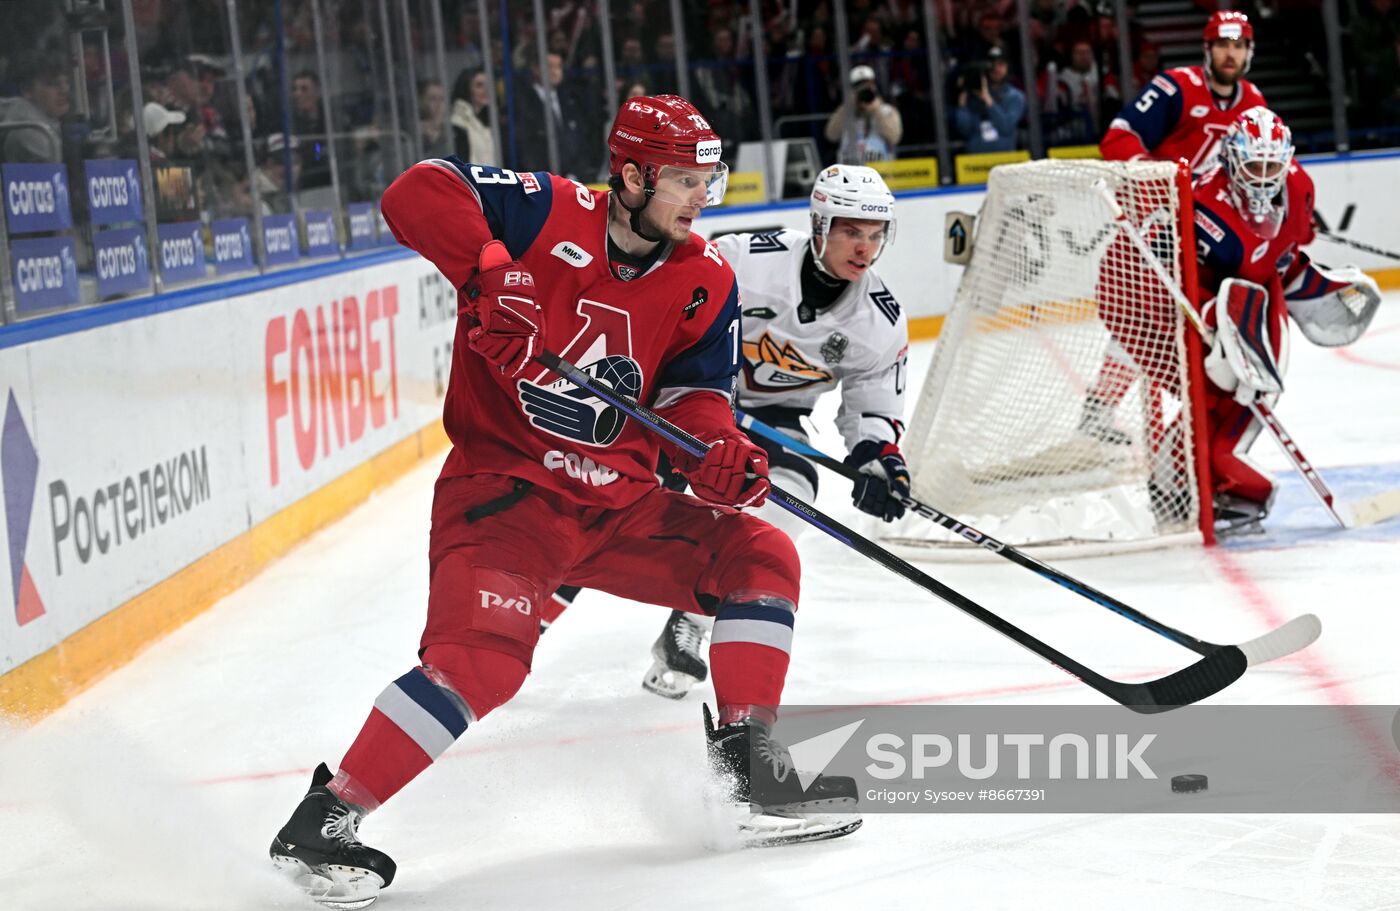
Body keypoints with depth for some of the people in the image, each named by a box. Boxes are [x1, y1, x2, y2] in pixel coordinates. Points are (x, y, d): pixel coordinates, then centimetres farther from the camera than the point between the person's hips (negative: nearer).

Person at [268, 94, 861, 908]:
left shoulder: (705, 281, 5)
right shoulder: (549, 215, -12)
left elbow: (693, 397, 3)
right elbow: (419, 193, -19)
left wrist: (720, 453, -19)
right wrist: (488, 270, -33)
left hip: (619, 501, 6)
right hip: (500, 487, -6)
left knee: (759, 556, -3)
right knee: (485, 653, -25)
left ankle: (748, 763, 4)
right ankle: (326, 818, -17)